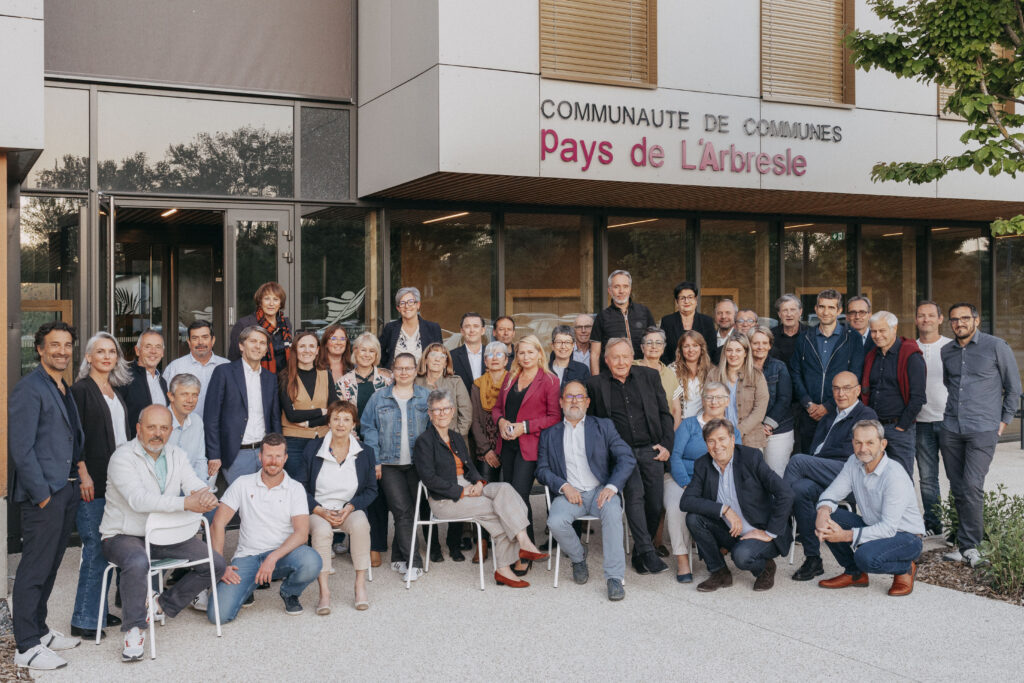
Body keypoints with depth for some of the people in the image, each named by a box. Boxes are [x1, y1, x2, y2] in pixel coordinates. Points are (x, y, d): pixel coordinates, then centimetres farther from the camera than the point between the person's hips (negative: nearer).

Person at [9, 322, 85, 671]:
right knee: (35, 567, -3)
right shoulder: (29, 389, -11)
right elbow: (21, 448, -16)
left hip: (66, 490, 9)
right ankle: (27, 648, 4)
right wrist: (42, 493, -16)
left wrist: (79, 469, 10)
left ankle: (38, 629, 27)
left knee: (49, 566, 16)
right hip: (42, 494, -8)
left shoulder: (66, 390, 16)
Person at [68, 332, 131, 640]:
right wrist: (83, 475, -17)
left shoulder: (115, 391, 16)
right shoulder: (81, 390, -6)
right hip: (93, 481, -7)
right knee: (95, 548, -7)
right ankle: (83, 620, 1)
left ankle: (98, 610, 19)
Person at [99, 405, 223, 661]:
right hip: (124, 535, -6)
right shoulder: (122, 458, -15)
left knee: (215, 563, -4)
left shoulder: (177, 455, 6)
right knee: (137, 563, -38)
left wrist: (204, 495, -34)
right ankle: (134, 628, -18)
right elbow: (138, 499, -30)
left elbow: (195, 484, -8)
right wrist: (185, 503, -38)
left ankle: (164, 604, 12)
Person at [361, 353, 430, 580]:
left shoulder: (426, 397, 7)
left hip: (417, 464, 1)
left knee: (412, 510, 1)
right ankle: (413, 562, -9)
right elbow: (369, 428, 6)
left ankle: (399, 557, 17)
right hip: (389, 464, -1)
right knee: (402, 510, -11)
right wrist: (374, 460, -3)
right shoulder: (379, 398, 7)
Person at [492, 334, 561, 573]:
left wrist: (525, 426, -13)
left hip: (530, 446, -6)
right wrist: (501, 421, -2)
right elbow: (497, 407, 20)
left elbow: (555, 416, -6)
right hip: (507, 444, 6)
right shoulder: (510, 378, 16)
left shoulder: (550, 381, -2)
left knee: (519, 496, -12)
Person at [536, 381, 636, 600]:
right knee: (555, 522, -29)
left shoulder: (603, 426, 12)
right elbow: (542, 469, 8)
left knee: (612, 511, -34)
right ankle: (578, 557, 3)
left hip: (599, 490, -1)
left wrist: (611, 487, -14)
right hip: (568, 493, 1)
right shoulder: (550, 434, 16)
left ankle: (615, 577, -29)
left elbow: (627, 458, 2)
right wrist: (564, 486, -11)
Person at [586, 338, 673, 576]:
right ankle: (647, 552, -20)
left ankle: (640, 554, 13)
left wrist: (666, 444, 1)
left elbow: (664, 413, 11)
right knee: (635, 494, -22)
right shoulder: (596, 384, 6)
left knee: (655, 502, -3)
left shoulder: (649, 376, 10)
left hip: (651, 450, 2)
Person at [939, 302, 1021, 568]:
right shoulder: (946, 352, 11)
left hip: (983, 430, -5)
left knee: (972, 486, -13)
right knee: (958, 489, 6)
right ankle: (967, 544, 15)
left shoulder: (996, 347, -2)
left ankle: (969, 546, -5)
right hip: (951, 429, 5)